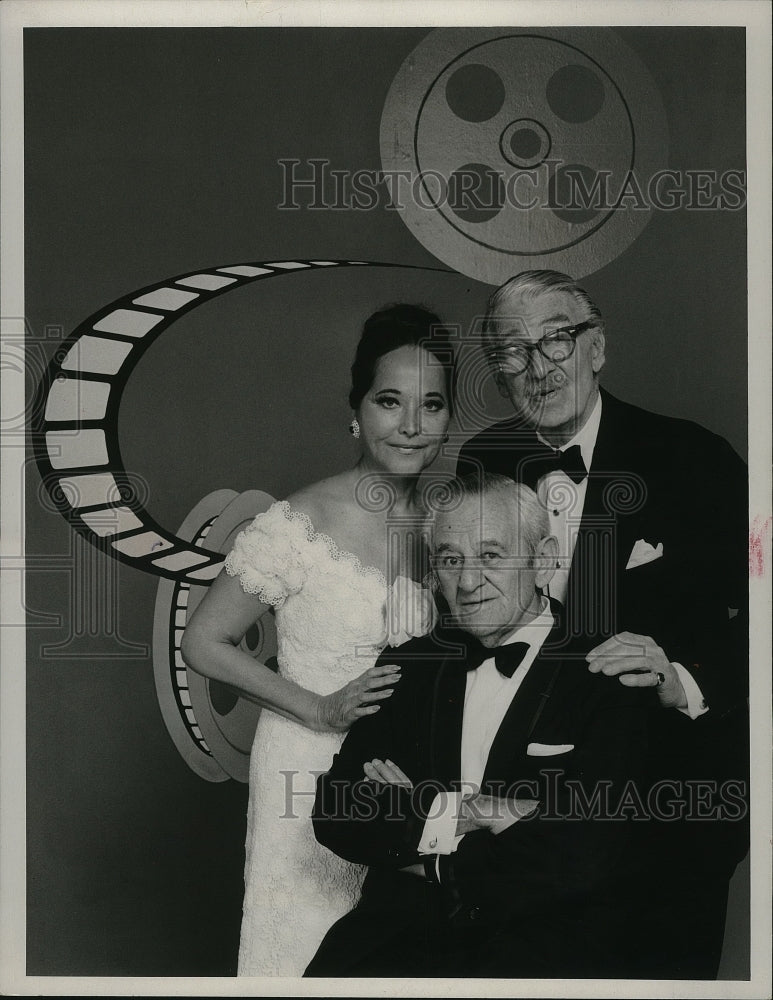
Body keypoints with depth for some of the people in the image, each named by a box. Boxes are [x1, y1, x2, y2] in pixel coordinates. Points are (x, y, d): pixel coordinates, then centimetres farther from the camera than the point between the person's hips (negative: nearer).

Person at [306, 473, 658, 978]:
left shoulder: (607, 681, 1)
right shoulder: (408, 667, 16)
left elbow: (585, 856, -10)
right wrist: (446, 813, -7)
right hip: (402, 927, 3)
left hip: (544, 934, -3)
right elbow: (334, 813, 9)